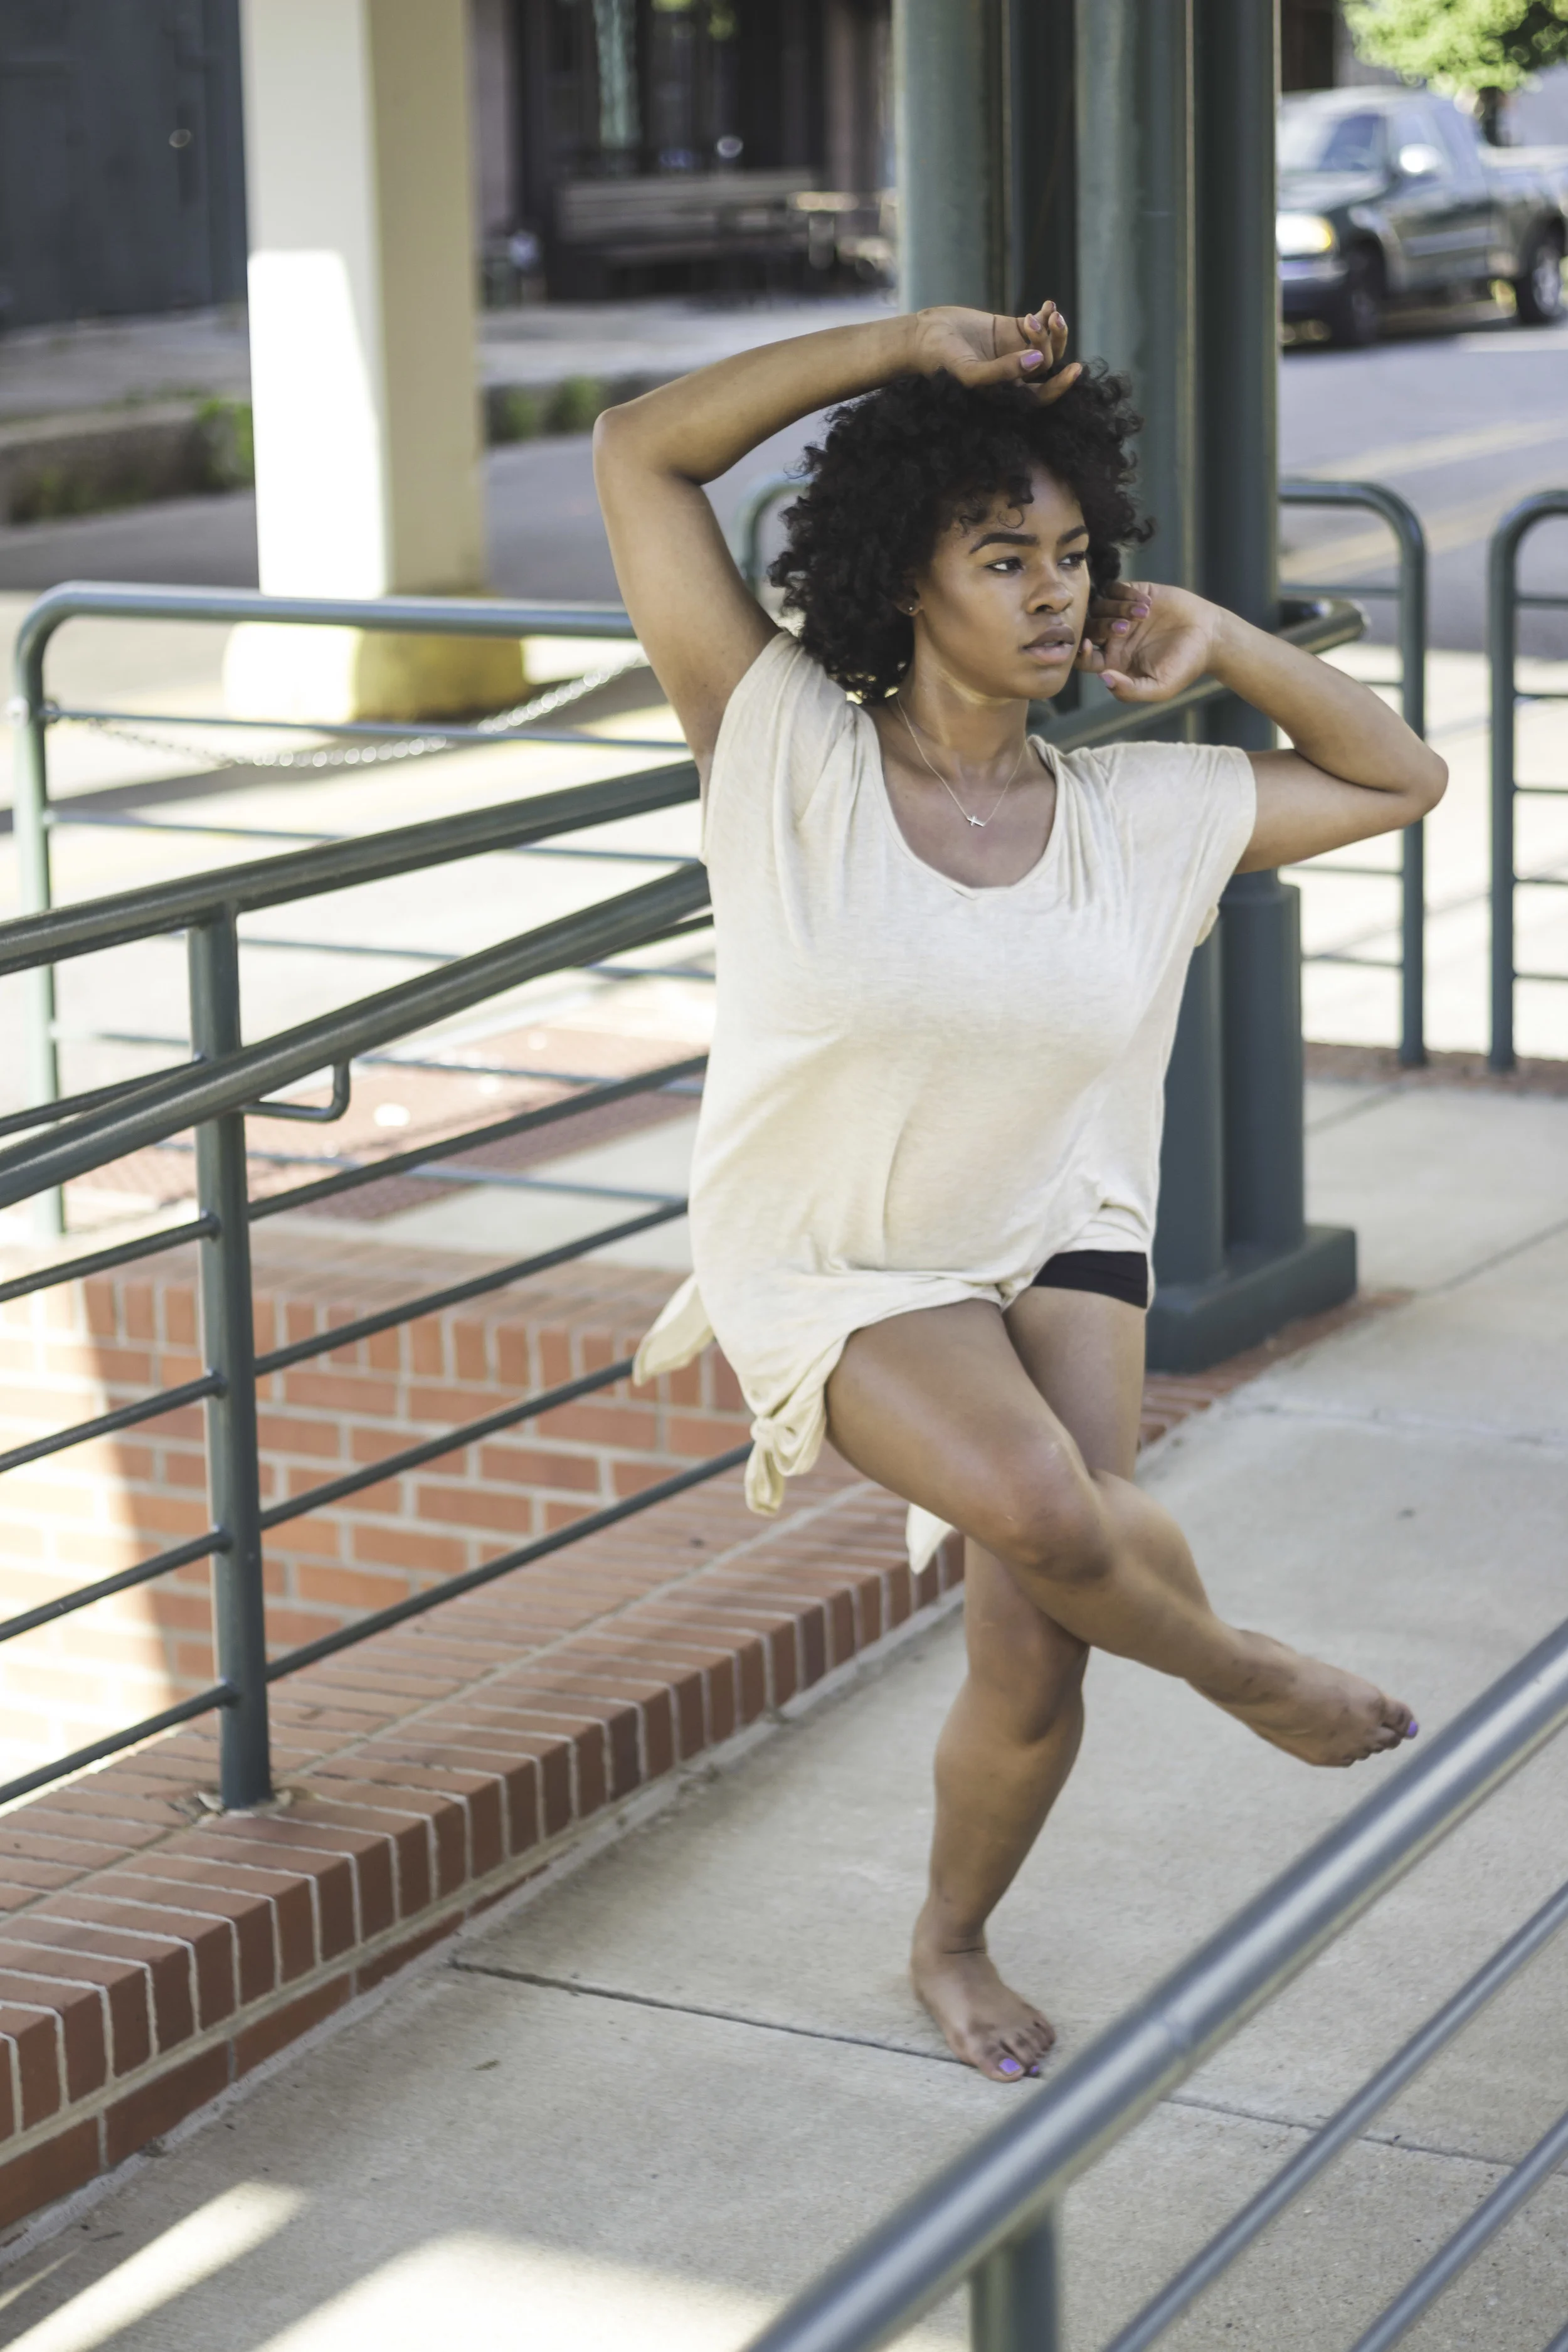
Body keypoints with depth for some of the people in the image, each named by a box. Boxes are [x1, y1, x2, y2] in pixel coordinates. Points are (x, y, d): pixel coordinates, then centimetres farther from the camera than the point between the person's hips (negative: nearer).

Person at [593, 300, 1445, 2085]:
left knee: (1034, 1671, -2)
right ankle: (1240, 1672, 4)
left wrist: (1216, 640, -5)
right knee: (1042, 1507, -30)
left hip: (1056, 1239, 3)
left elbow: (1399, 779, 8)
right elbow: (638, 452, -17)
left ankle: (953, 1946, 29)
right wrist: (909, 344, -20)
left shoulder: (1140, 818, -5)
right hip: (832, 1267, -3)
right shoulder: (788, 753, -15)